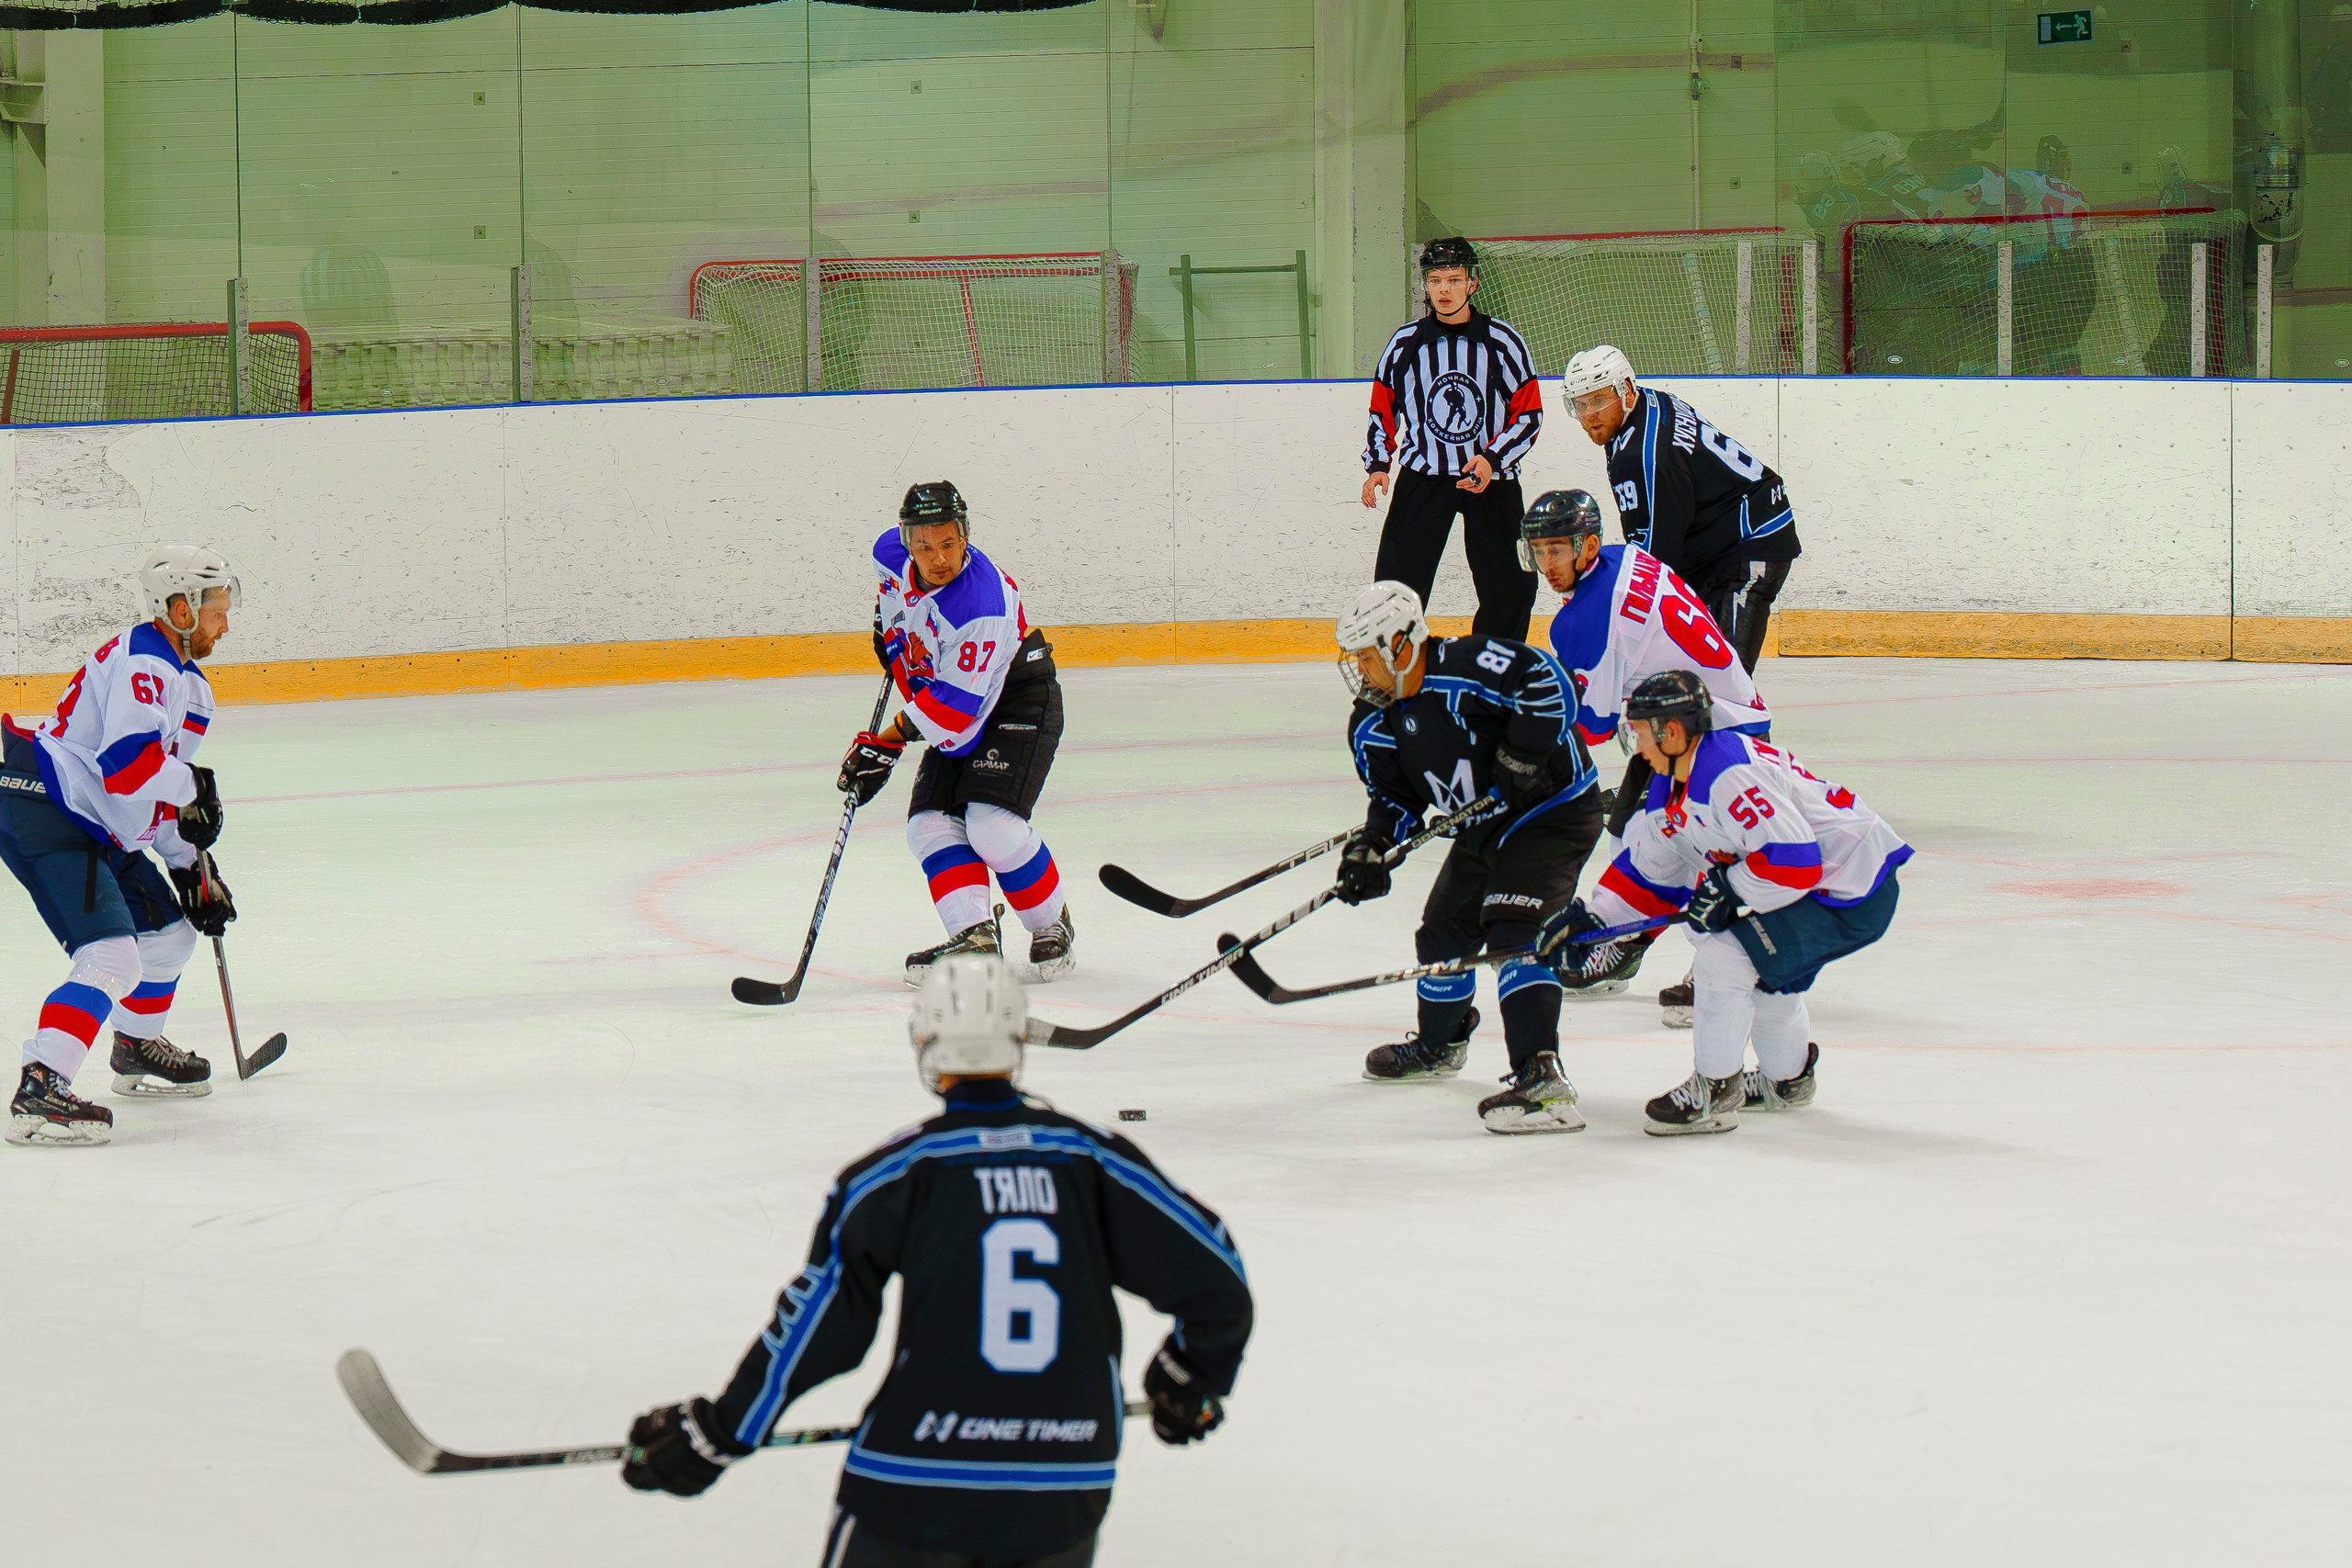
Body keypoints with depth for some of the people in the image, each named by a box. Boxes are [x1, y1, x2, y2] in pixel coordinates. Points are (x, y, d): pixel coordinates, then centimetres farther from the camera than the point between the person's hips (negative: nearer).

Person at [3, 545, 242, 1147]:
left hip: (92, 827, 11)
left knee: (170, 932, 22)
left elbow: (163, 795, 24)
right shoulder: (142, 663, -17)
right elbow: (127, 764, -30)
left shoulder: (189, 686, 17)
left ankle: (138, 1050, 44)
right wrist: (193, 786, -13)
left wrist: (193, 867, 17)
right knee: (111, 956, -22)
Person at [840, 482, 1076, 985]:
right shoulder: (895, 554, -11)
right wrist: (890, 621, 15)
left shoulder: (980, 605, -34)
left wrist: (887, 743, -26)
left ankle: (1053, 928, -2)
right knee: (931, 824, -9)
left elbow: (954, 707, -31)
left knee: (992, 825, -23)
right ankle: (973, 936, -19)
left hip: (1019, 702, -8)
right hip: (953, 713, 8)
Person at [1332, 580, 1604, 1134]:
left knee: (1514, 933, -25)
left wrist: (1519, 758, -30)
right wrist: (1370, 848, -11)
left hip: (1554, 811, -10)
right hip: (1484, 828, 10)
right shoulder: (1376, 724, 0)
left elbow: (1547, 686, -31)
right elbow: (1395, 795, 6)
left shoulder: (1465, 668, -27)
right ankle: (1440, 1043, 51)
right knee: (1443, 931, 22)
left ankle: (1542, 1079, -33)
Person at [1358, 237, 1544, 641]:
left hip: (1490, 479, -1)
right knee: (1397, 583, -6)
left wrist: (1492, 459, -14)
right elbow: (1382, 410, 14)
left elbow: (1529, 414, 0)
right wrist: (1377, 464, -1)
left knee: (1509, 592, -3)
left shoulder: (1503, 342, -2)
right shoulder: (1405, 343, 4)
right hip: (1422, 476, 1)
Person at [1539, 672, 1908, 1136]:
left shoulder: (1730, 775, -25)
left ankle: (1713, 1095, -4)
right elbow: (1649, 872, 19)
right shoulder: (1671, 787, 9)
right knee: (1758, 959, 28)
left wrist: (1728, 892, -20)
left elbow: (1794, 861, -30)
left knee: (1726, 954, -15)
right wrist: (1591, 918, 10)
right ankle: (1788, 1079, 47)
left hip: (1857, 892, -11)